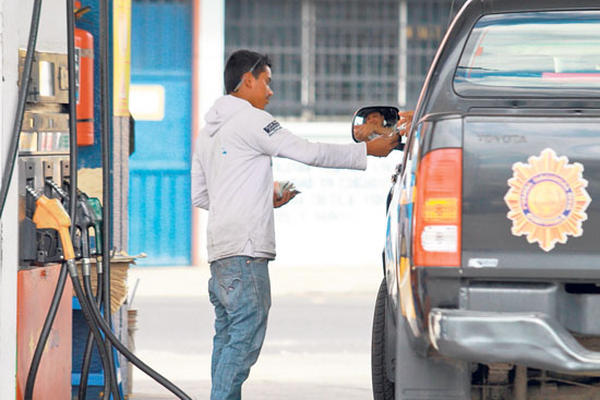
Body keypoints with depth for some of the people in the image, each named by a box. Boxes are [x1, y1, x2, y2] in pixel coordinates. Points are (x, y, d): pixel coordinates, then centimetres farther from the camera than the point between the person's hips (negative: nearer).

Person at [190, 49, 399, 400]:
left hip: (220, 251, 10)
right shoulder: (250, 119, -6)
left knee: (228, 336, 9)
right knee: (247, 335, -11)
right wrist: (367, 150, 2)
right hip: (244, 250, -10)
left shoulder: (209, 130, 22)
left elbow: (198, 195, 23)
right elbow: (308, 152, -8)